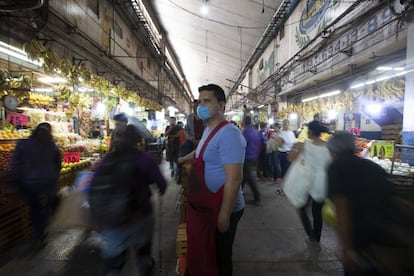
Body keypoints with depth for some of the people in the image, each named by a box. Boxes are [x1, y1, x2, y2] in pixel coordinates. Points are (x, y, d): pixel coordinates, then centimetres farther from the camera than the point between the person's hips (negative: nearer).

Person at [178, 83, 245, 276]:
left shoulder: (228, 134, -25)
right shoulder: (209, 129, 7)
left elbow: (234, 178, -28)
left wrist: (224, 215, -25)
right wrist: (186, 157, 43)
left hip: (220, 210, -9)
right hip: (204, 207, 9)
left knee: (218, 259, 14)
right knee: (201, 254, 26)